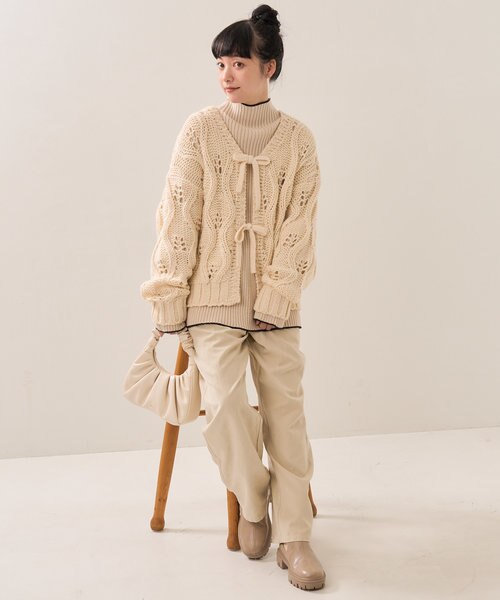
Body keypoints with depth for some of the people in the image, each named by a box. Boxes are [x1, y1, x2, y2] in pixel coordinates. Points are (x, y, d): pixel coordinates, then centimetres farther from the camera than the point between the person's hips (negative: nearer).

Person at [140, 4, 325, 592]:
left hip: (276, 300, 1)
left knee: (286, 411, -1)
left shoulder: (297, 138, 4)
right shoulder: (200, 130, 2)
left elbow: (299, 226, -1)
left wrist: (274, 298, -11)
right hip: (213, 296, -1)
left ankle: (293, 536, 12)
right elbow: (178, 219, -2)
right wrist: (170, 307, -6)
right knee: (224, 408, -15)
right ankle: (253, 500, 15)